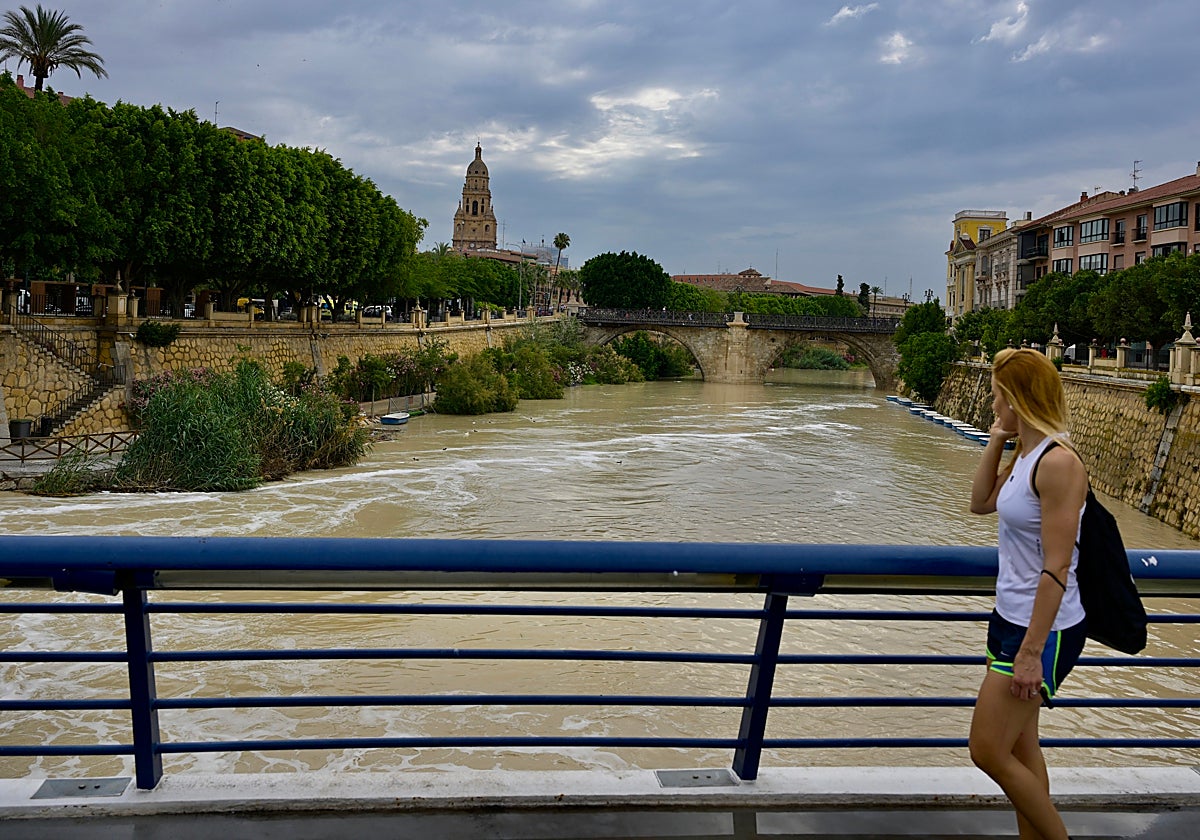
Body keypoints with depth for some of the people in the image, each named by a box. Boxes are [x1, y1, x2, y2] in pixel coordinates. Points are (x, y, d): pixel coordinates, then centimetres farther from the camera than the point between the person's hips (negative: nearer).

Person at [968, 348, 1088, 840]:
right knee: (1019, 748, 17)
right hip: (1011, 617, 9)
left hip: (1044, 630, -9)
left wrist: (1031, 651, -23)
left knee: (989, 752, -2)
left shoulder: (1058, 463, -23)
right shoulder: (1024, 455, 6)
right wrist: (996, 440, 8)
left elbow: (1057, 568, -24)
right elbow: (981, 503, 20)